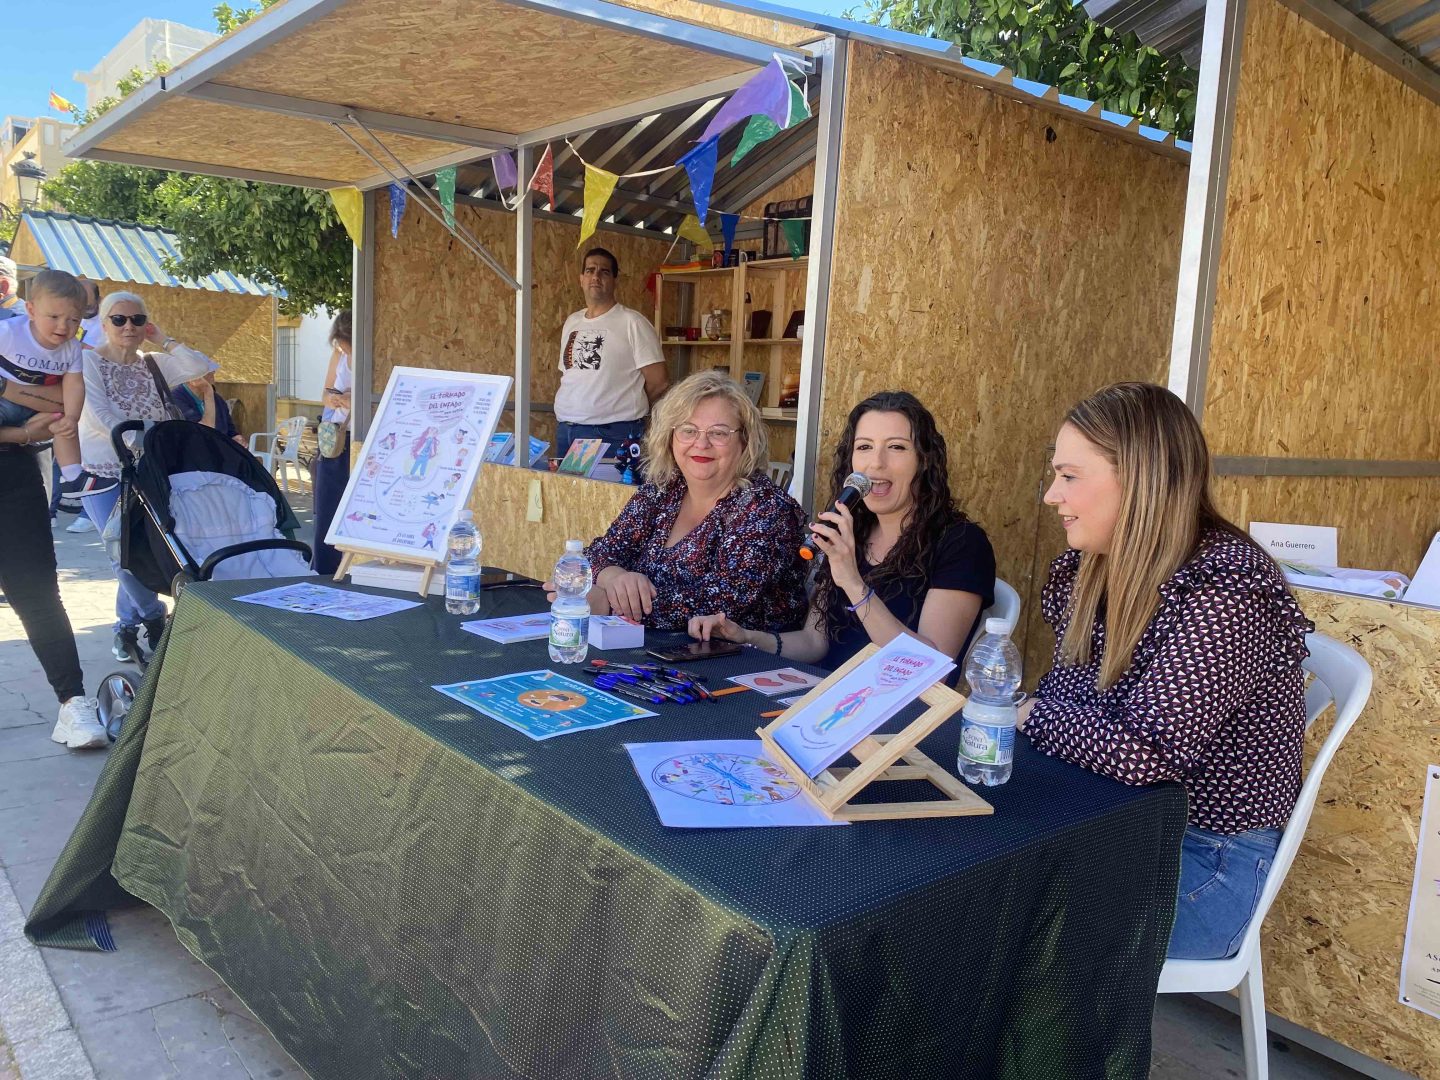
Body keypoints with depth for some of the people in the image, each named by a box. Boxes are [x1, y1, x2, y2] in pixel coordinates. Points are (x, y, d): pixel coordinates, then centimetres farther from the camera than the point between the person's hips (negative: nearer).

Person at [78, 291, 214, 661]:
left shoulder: (153, 364, 8)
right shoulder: (88, 362, -5)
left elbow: (201, 366, -6)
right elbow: (102, 419, -14)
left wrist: (164, 340, -4)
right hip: (104, 475, -4)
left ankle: (127, 627, 21)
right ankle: (154, 617, 8)